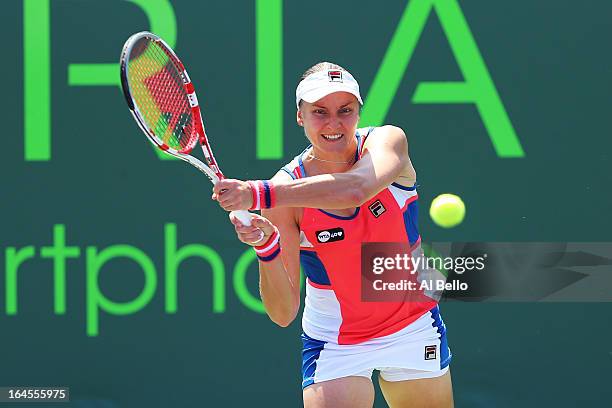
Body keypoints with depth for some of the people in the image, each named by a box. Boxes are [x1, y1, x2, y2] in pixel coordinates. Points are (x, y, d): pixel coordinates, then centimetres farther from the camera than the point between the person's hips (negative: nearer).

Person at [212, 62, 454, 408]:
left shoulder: (387, 141, -15)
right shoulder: (285, 191, -17)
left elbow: (356, 189, -42)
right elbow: (284, 312, -19)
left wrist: (258, 194, -48)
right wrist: (266, 247, -38)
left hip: (414, 328, 2)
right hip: (334, 346, -2)